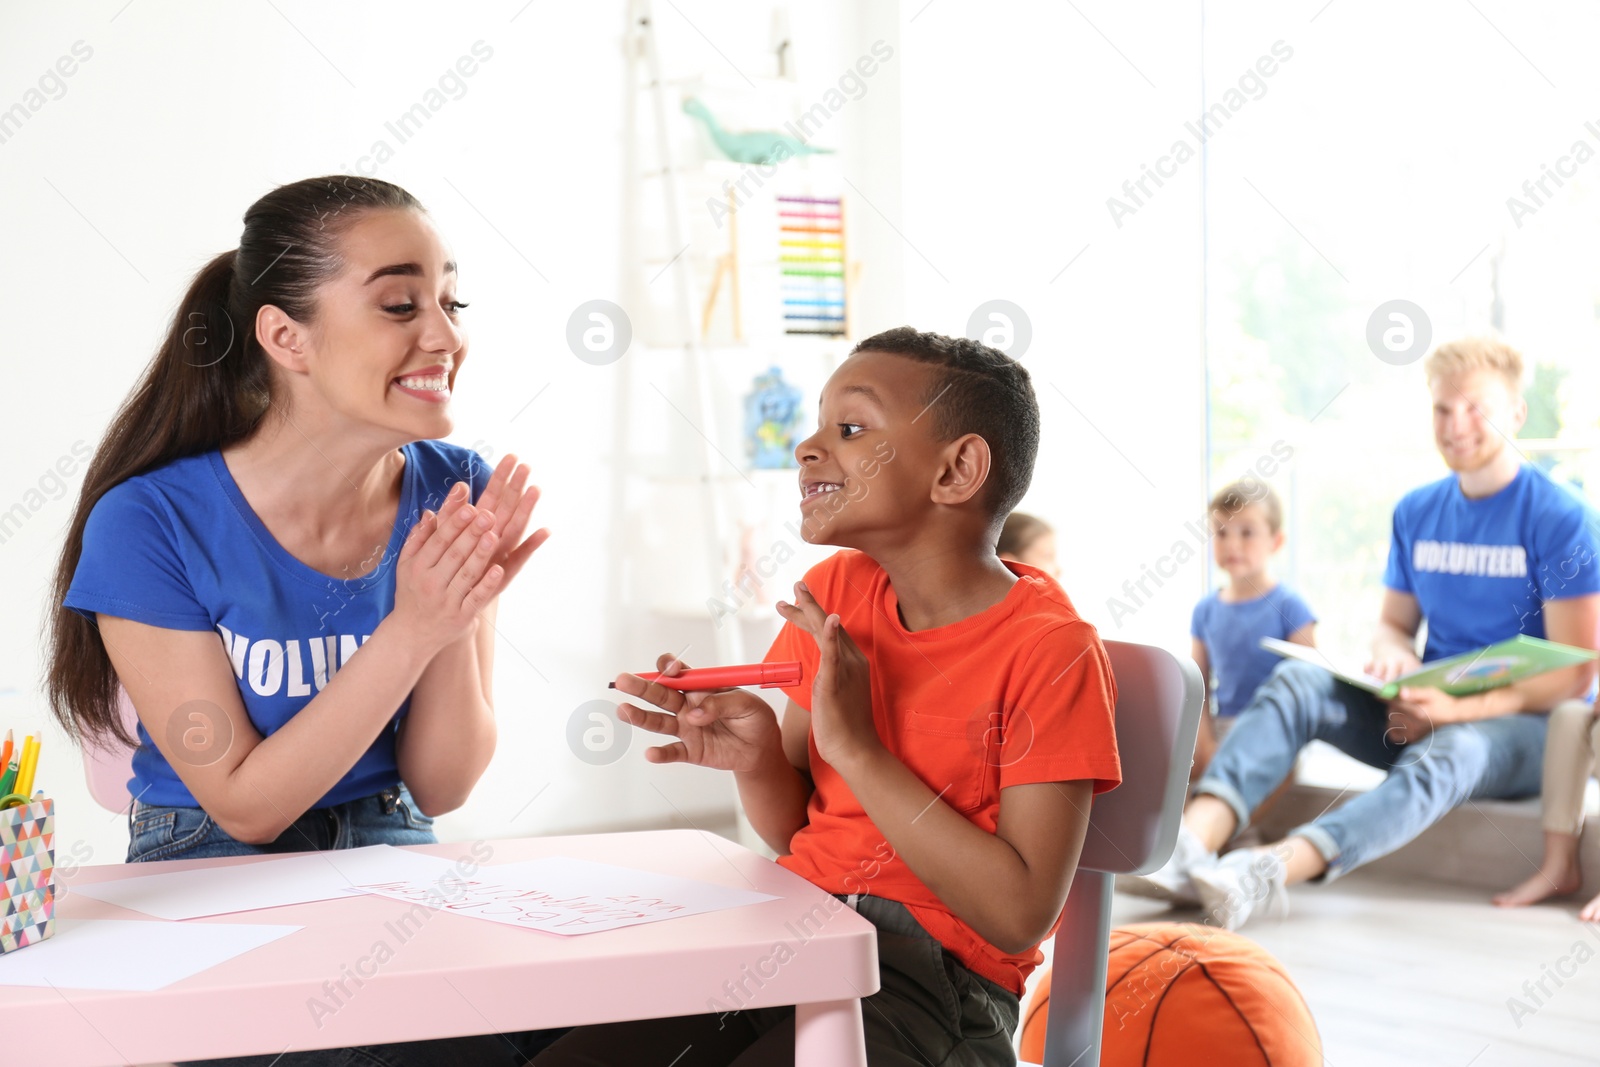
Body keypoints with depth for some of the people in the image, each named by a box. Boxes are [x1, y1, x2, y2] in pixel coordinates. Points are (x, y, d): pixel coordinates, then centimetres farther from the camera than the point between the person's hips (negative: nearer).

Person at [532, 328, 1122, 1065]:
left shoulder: (1050, 651, -12)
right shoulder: (834, 593, 8)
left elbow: (1021, 916, -19)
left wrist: (855, 748, -20)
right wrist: (756, 757, -10)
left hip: (927, 978, -5)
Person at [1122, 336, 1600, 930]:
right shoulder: (1416, 512, 10)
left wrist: (1460, 709, -25)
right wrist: (1395, 659, -9)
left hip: (1527, 725, -5)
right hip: (1429, 708, 5)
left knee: (1442, 755, -40)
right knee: (1295, 681, -21)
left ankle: (1268, 873, -63)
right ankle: (1191, 844, -44)